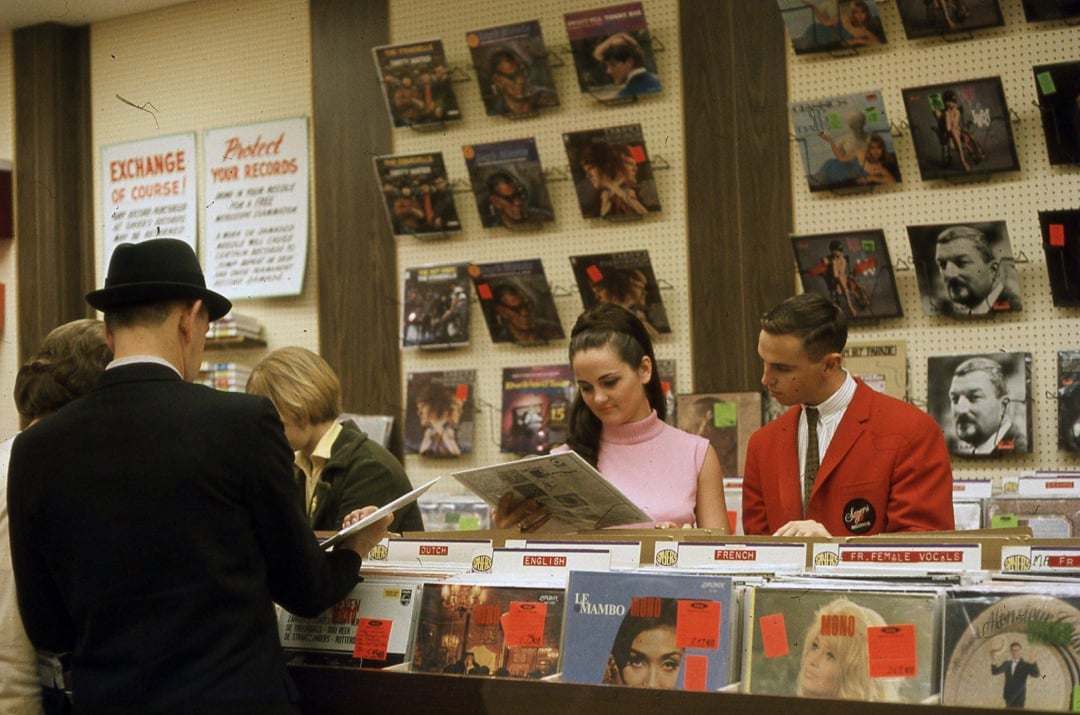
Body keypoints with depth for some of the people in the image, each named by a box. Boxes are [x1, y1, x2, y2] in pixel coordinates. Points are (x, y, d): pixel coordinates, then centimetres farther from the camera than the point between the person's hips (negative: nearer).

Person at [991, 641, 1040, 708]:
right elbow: (995, 672, 3)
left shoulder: (1026, 665, -4)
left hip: (1019, 697, -4)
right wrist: (992, 660, -13)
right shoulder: (1007, 663, 9)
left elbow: (1036, 675, -17)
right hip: (1008, 696, 4)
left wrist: (1033, 662, -31)